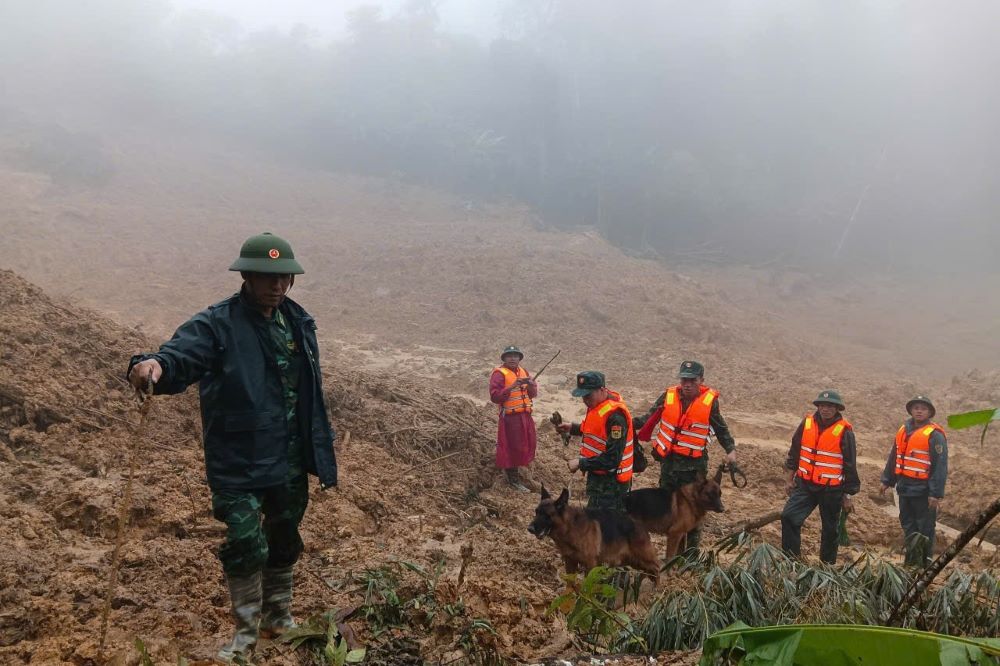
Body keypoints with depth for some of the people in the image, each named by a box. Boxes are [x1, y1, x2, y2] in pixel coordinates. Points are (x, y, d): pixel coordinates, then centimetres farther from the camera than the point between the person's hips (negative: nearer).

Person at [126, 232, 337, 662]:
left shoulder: (299, 323, 5)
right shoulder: (218, 324, -12)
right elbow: (181, 355, -30)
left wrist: (322, 456, 12)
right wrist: (156, 365, -55)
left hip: (290, 464, 5)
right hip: (238, 465, -5)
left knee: (284, 542, 19)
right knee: (245, 546, -4)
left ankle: (279, 617, 42)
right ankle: (246, 631, 21)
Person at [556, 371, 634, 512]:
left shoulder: (615, 416, -27)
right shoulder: (597, 404, 3)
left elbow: (612, 459, -28)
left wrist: (581, 463, -22)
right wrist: (573, 428, 8)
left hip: (611, 482, -9)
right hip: (597, 475, 10)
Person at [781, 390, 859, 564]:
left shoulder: (844, 431, -10)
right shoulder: (807, 423, 1)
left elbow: (850, 465, -5)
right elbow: (795, 452, 11)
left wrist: (848, 496, -3)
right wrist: (790, 479, 12)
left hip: (831, 490, -3)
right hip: (805, 485, 3)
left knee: (830, 530, 10)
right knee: (788, 517, -10)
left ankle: (828, 566, 25)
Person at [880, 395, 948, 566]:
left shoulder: (934, 435, -11)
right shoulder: (904, 430, 10)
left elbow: (940, 466, -14)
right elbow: (893, 457, 18)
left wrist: (936, 493, -18)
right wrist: (887, 480, 18)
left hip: (923, 489, -7)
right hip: (904, 486, 7)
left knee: (925, 527, 3)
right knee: (907, 523, 14)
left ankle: (925, 561, 10)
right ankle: (912, 557, 21)